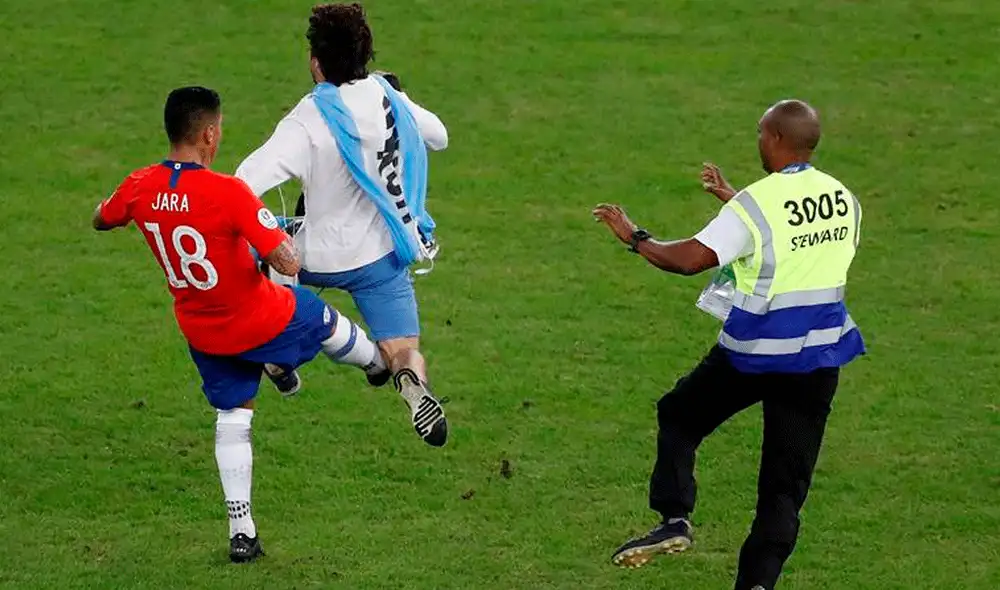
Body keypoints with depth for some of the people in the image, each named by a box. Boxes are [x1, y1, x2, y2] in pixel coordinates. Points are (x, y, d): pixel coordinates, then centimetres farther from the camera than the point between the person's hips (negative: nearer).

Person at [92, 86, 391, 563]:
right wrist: (283, 237, -7)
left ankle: (240, 529, 17)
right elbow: (287, 263, -30)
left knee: (232, 416, 20)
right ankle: (378, 364, 58)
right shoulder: (229, 193, -31)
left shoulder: (140, 188, -14)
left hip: (201, 332, 4)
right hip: (261, 320, -4)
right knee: (326, 321, 27)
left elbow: (101, 220, 10)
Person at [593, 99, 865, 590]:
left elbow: (690, 259, -21)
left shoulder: (755, 204, -15)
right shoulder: (843, 200, 5)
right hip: (819, 355, 5)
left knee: (678, 416, 19)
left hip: (756, 351, -5)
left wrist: (634, 237, -5)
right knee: (786, 480, 8)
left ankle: (675, 520, 5)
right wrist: (732, 197, 28)